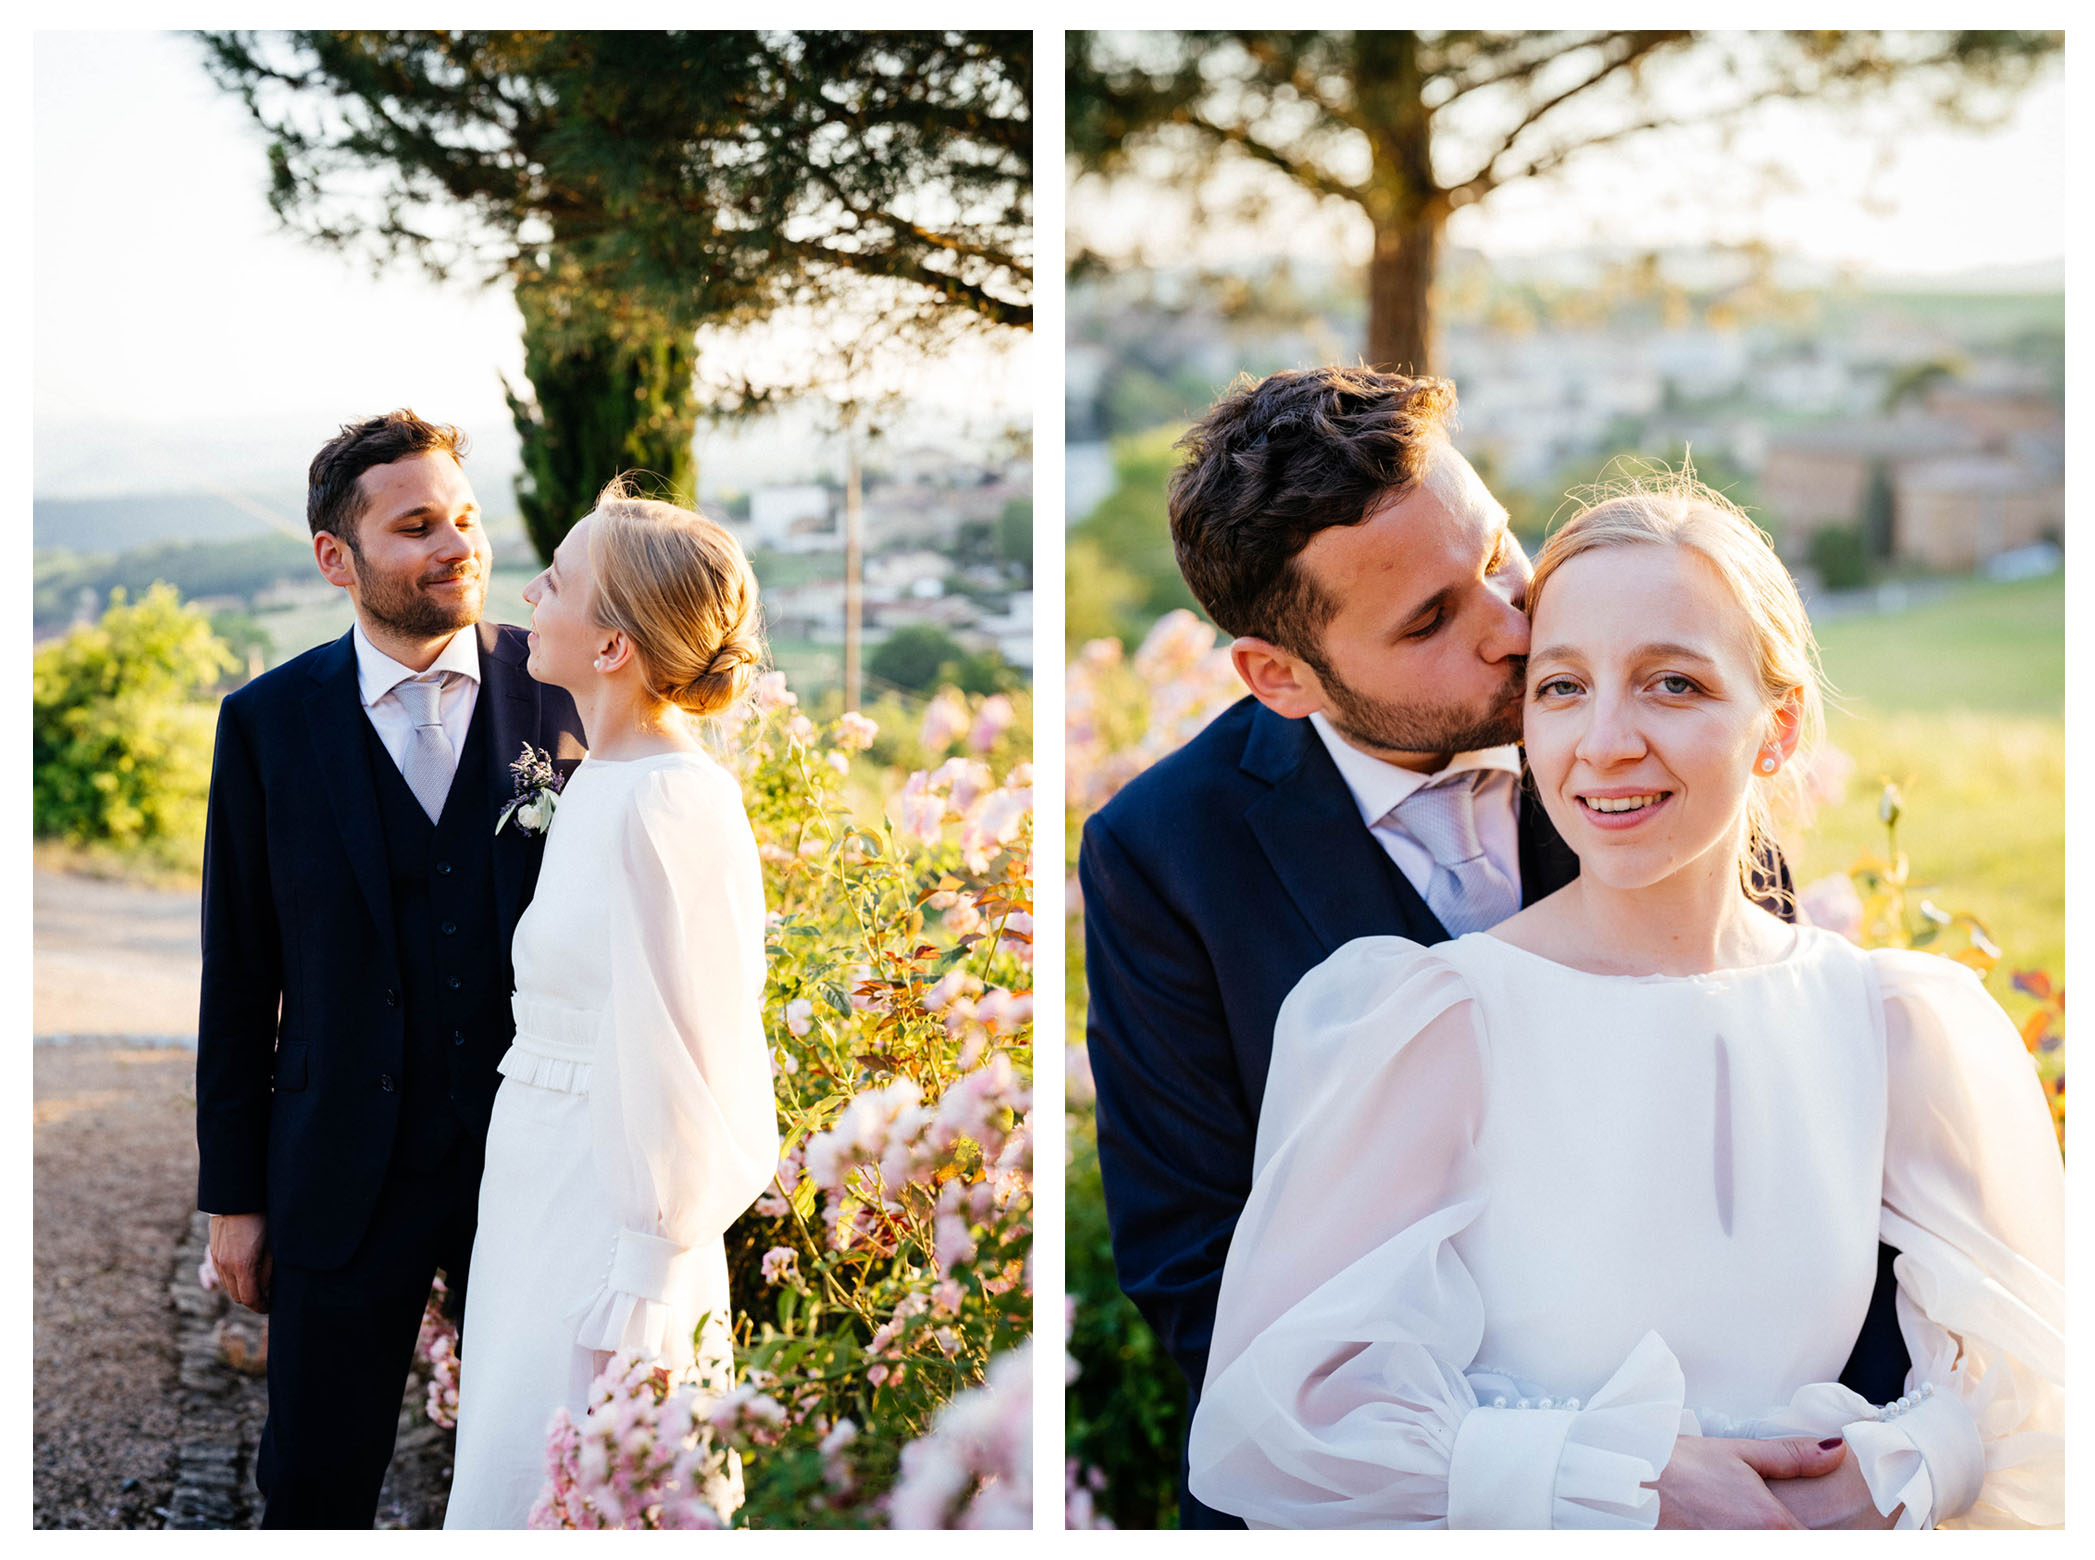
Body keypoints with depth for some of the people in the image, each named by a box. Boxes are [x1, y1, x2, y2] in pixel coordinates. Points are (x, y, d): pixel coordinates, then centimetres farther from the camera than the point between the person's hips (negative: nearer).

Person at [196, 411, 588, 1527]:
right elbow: (238, 976, 2)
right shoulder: (266, 723, -3)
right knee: (314, 1485, 11)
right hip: (345, 1174, 0)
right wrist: (233, 1194, 3)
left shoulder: (560, 693, -4)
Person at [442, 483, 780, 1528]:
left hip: (609, 1234, -9)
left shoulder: (669, 807, -19)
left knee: (525, 1500, -3)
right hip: (535, 1199, 9)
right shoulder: (596, 786, 10)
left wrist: (638, 1313, -17)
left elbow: (678, 1065, -19)